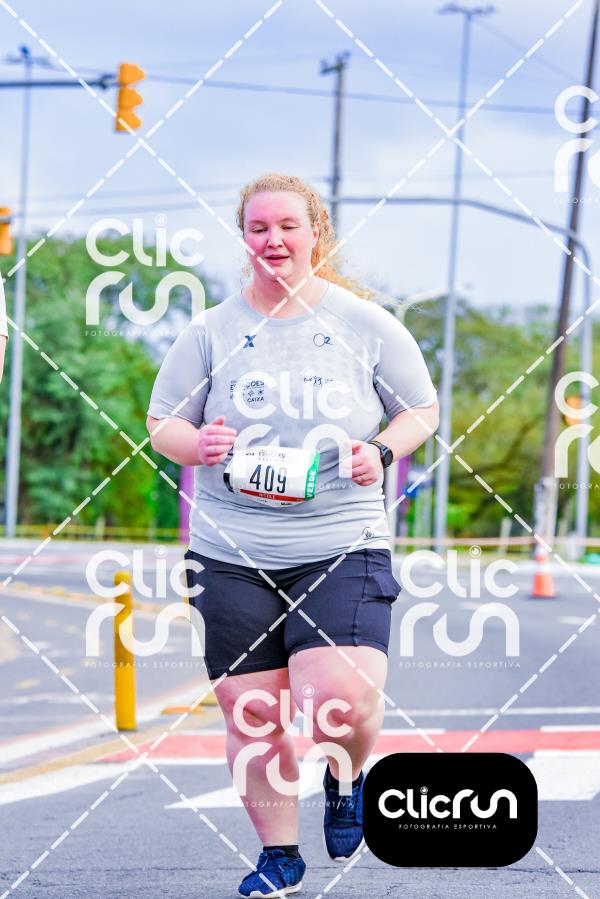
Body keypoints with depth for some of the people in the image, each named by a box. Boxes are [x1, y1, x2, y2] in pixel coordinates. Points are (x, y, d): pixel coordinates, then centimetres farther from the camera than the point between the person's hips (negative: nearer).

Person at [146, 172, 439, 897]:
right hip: (233, 552, 2)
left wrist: (382, 452, -7)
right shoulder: (211, 332, 5)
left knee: (339, 700, -19)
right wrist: (198, 444, -12)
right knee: (253, 714, 4)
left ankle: (348, 780, 17)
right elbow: (161, 425, 11)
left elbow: (422, 408, 13)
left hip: (343, 545, -2)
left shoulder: (365, 324, 4)